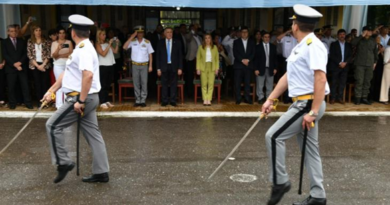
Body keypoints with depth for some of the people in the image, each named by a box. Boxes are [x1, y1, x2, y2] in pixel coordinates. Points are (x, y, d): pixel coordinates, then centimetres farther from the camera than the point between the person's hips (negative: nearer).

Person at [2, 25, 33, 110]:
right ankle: (12, 103, 10)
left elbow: (25, 53, 8)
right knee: (11, 86, 1)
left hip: (22, 67, 1)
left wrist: (20, 62, -8)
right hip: (10, 68, -1)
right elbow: (5, 55, -2)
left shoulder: (22, 41, 14)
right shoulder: (5, 42, 7)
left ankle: (28, 102, 2)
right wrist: (14, 64, -12)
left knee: (25, 85, -2)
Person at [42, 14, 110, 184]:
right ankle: (101, 172, 14)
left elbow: (88, 75, -30)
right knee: (93, 134, 9)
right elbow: (66, 73, 20)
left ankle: (63, 163, 5)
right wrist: (51, 91, 18)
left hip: (82, 98, -10)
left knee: (53, 126, -1)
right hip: (87, 98, 10)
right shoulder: (82, 49, 16)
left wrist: (81, 101, -27)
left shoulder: (84, 50, -17)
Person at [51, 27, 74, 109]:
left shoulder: (69, 42, 7)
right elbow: (53, 55, -4)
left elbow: (71, 53, -3)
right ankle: (59, 105, -5)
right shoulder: (54, 43, 5)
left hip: (68, 65, 1)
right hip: (58, 65, -1)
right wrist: (58, 49, -22)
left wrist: (59, 55, -9)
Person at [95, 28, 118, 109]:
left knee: (108, 85, 10)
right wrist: (109, 44, -16)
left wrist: (116, 43, -1)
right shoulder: (98, 44, -4)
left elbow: (115, 51, 12)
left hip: (110, 65, 6)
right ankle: (102, 102, -4)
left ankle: (106, 101, 17)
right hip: (103, 66, -6)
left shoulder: (107, 43, 13)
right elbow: (103, 54, -15)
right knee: (103, 85, -5)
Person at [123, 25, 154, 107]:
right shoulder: (132, 41, 3)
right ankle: (137, 100, 12)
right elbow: (125, 47, -13)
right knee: (136, 83, 4)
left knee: (144, 83, -3)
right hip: (135, 65, 1)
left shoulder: (147, 42, 3)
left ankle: (143, 100, 4)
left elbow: (150, 54, 5)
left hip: (144, 65, -1)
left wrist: (150, 66, 0)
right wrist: (132, 37, -13)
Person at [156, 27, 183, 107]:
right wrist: (158, 68, -3)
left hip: (173, 67, 0)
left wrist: (180, 68, -2)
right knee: (164, 84, 3)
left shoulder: (177, 43, 5)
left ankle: (173, 101, 11)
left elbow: (180, 56, 4)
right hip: (164, 67, 0)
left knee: (173, 84, 2)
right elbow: (158, 56, 4)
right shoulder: (160, 43, 5)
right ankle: (165, 101, 11)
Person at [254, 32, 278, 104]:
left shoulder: (273, 46, 11)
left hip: (270, 69, 2)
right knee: (259, 85, -1)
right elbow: (256, 59, -1)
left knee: (270, 86, 4)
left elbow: (275, 58, 10)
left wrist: (275, 68, 3)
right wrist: (256, 69, -8)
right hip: (261, 69, -2)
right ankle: (261, 98, 8)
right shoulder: (258, 47, 2)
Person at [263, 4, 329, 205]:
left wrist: (314, 112, -25)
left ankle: (280, 182, 6)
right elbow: (288, 76, 18)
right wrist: (270, 99, 16)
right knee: (309, 149, 12)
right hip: (303, 104, 9)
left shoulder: (313, 45, -15)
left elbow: (320, 79, -23)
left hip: (308, 104, -9)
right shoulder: (300, 47, 14)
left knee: (274, 136, -8)